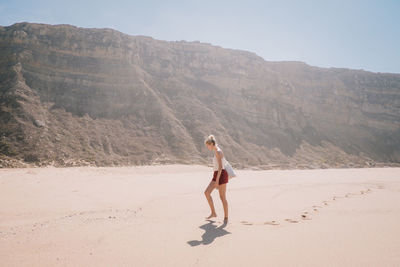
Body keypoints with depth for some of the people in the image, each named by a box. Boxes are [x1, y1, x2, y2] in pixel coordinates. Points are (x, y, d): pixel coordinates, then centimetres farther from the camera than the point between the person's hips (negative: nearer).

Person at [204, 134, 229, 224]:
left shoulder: (218, 152, -16)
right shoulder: (216, 151, 14)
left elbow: (220, 167, -22)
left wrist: (217, 180, -23)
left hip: (221, 175, -9)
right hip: (216, 175, 9)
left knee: (222, 197, 0)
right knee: (207, 192, 2)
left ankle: (226, 217, 14)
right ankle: (213, 213, 12)